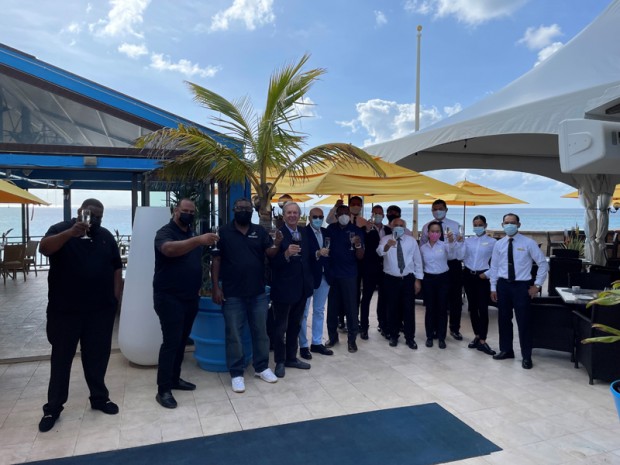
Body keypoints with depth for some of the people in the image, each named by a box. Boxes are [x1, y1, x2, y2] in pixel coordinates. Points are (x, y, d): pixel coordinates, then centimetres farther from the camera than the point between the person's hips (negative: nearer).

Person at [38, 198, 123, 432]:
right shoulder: (61, 229, -3)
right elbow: (44, 248, -23)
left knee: (97, 356, 12)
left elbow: (116, 268, 10)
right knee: (61, 357, 7)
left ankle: (99, 397, 27)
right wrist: (72, 232, -38)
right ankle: (53, 407, 19)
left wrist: (116, 297, 3)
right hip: (65, 310, -3)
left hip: (100, 309, 3)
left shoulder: (106, 236, 8)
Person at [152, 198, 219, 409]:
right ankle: (163, 390, 2)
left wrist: (197, 288, 14)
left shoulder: (192, 234, 13)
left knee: (181, 340, 14)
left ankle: (174, 379, 27)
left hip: (190, 297, 7)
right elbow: (169, 249, -35)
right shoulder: (165, 232, -11)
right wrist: (198, 240, -46)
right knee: (171, 342, -6)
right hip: (169, 297, -7)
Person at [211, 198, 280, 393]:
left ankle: (262, 367, 29)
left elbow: (269, 254, -3)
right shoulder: (224, 232, -2)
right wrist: (216, 287, -9)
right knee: (234, 334, 5)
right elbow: (216, 260, -2)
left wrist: (276, 245, -26)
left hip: (258, 293, 3)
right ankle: (236, 374, 18)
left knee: (260, 332, 13)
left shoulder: (260, 231, 5)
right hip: (232, 294, -3)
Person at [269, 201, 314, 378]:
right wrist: (286, 254, -34)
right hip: (283, 288, -7)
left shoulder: (304, 233, 8)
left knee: (295, 325, 18)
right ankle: (280, 361, 20)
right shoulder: (277, 234, -14)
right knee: (280, 327, 7)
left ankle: (291, 358, 31)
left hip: (301, 287, 7)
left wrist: (317, 254, 1)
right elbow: (273, 262, -20)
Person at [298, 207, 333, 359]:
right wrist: (317, 253, -32)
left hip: (324, 276, 7)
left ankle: (317, 343, 27)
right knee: (304, 312, 4)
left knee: (319, 311, 15)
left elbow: (330, 250, 10)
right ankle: (303, 346, 14)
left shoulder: (326, 232, 9)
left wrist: (327, 253, -9)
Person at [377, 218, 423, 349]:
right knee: (392, 309, 8)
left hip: (408, 279, 1)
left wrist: (418, 279, 1)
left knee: (409, 309, 5)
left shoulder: (412, 241, 3)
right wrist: (387, 246, -49)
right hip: (391, 279, -1)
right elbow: (380, 251, -26)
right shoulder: (385, 239, -4)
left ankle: (410, 338, 17)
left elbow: (417, 260, 5)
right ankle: (393, 336, 24)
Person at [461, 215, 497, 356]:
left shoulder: (492, 242, -2)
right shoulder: (468, 240, 7)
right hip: (468, 275, 4)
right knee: (472, 307, 11)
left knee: (483, 309, -5)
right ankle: (477, 336, 25)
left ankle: (482, 341, 2)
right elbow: (460, 256, -6)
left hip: (482, 277, -4)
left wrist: (487, 274, -9)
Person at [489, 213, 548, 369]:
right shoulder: (499, 244, 4)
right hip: (503, 285, 4)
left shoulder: (528, 243, -7)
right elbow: (494, 267, 8)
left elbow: (543, 264, -2)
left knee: (523, 321, 1)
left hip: (521, 286, -3)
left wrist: (537, 285, -6)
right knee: (503, 319, 12)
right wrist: (493, 287, 6)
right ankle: (506, 350, 28)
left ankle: (526, 356, 14)